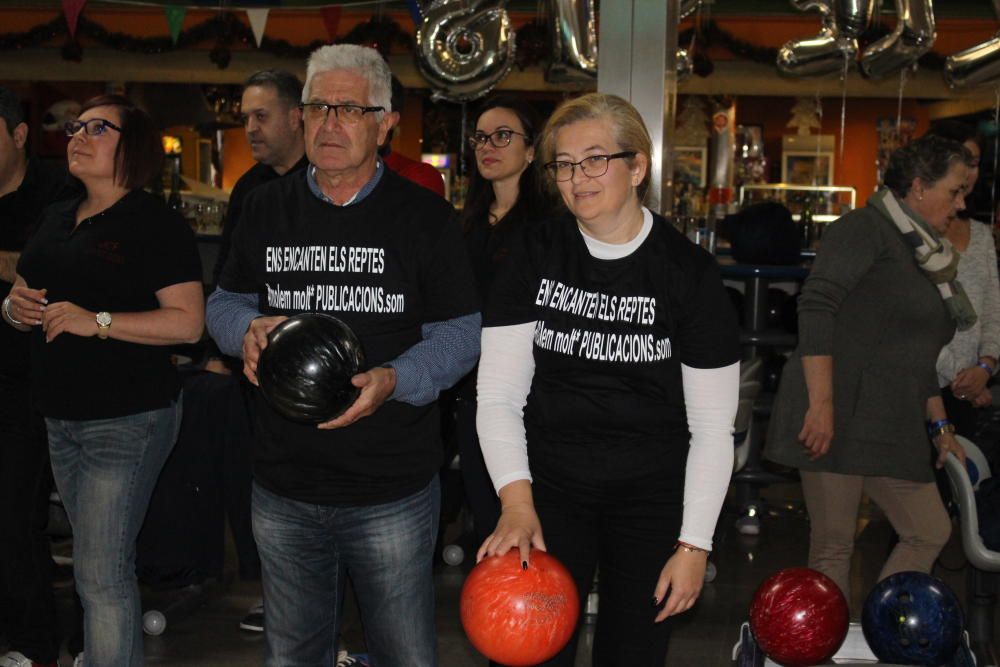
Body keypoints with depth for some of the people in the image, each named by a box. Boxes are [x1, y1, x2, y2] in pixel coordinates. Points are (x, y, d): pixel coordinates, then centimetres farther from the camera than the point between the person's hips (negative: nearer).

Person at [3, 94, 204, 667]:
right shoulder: (57, 219, 13)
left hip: (128, 421, -8)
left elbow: (188, 322, -17)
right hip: (62, 418, 8)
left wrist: (97, 322, -24)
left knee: (101, 575, -6)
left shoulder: (155, 223, -10)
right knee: (101, 562, 18)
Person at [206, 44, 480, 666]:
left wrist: (395, 380, -23)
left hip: (393, 491, -3)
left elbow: (461, 332, -4)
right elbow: (224, 303, 14)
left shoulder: (426, 216, -4)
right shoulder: (267, 208, 7)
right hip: (283, 485, 3)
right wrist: (248, 329, -10)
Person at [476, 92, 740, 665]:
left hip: (653, 493, -1)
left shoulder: (689, 271, -7)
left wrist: (694, 543, -8)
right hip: (548, 484, 1)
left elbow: (713, 426, -5)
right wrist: (516, 499, -18)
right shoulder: (537, 253, -2)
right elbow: (499, 394, -5)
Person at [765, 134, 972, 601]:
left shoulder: (925, 254, 21)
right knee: (833, 546, -3)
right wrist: (821, 403, -25)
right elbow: (816, 305, -19)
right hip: (835, 418, -9)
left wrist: (939, 426, 24)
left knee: (931, 532, 7)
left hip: (890, 424, 9)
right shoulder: (866, 228, -7)